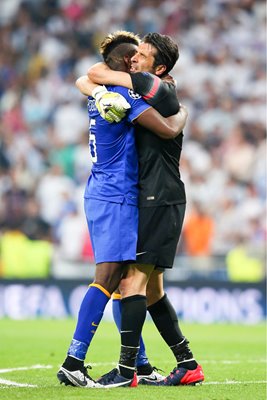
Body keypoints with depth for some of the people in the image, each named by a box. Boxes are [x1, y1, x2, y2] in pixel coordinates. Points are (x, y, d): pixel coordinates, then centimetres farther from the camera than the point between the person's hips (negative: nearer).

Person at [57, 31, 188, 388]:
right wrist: (183, 113, 4)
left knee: (126, 278, 12)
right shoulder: (124, 93, -15)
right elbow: (168, 130, -20)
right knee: (107, 278, -13)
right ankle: (73, 362, -17)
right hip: (116, 197, -10)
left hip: (101, 194, 10)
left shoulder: (99, 91, 11)